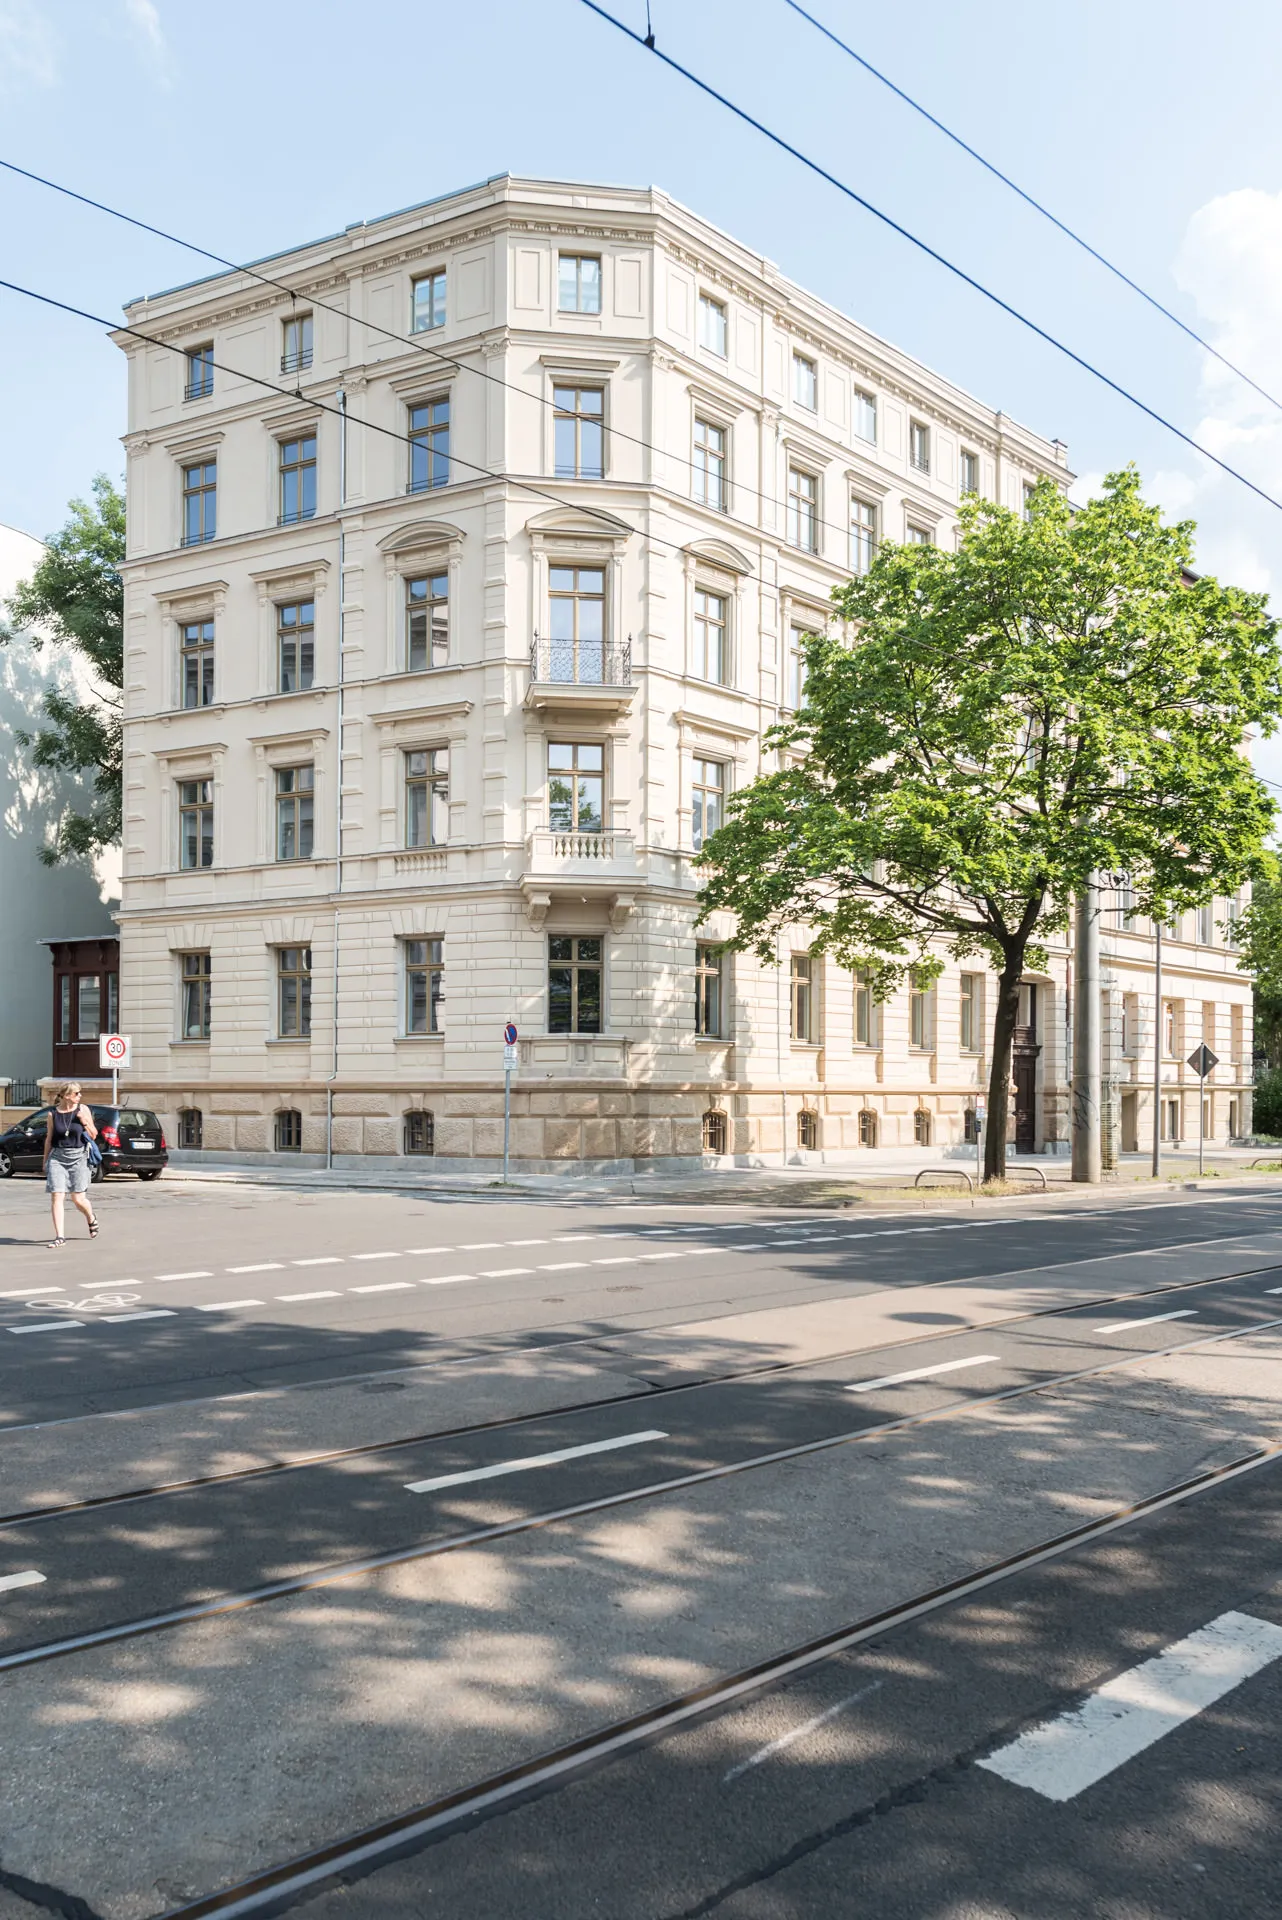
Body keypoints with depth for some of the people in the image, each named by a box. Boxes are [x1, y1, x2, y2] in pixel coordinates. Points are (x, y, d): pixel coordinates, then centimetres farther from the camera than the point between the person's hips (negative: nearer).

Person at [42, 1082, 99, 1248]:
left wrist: (85, 1122, -13)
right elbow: (49, 1139, 10)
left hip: (77, 1157, 0)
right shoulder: (53, 1114, 0)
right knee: (56, 1196, -8)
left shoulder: (82, 1110, 0)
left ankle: (92, 1218, 33)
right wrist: (45, 1161, 13)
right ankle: (60, 1236, -4)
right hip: (57, 1157, 0)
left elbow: (93, 1135, 4)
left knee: (78, 1199, 1)